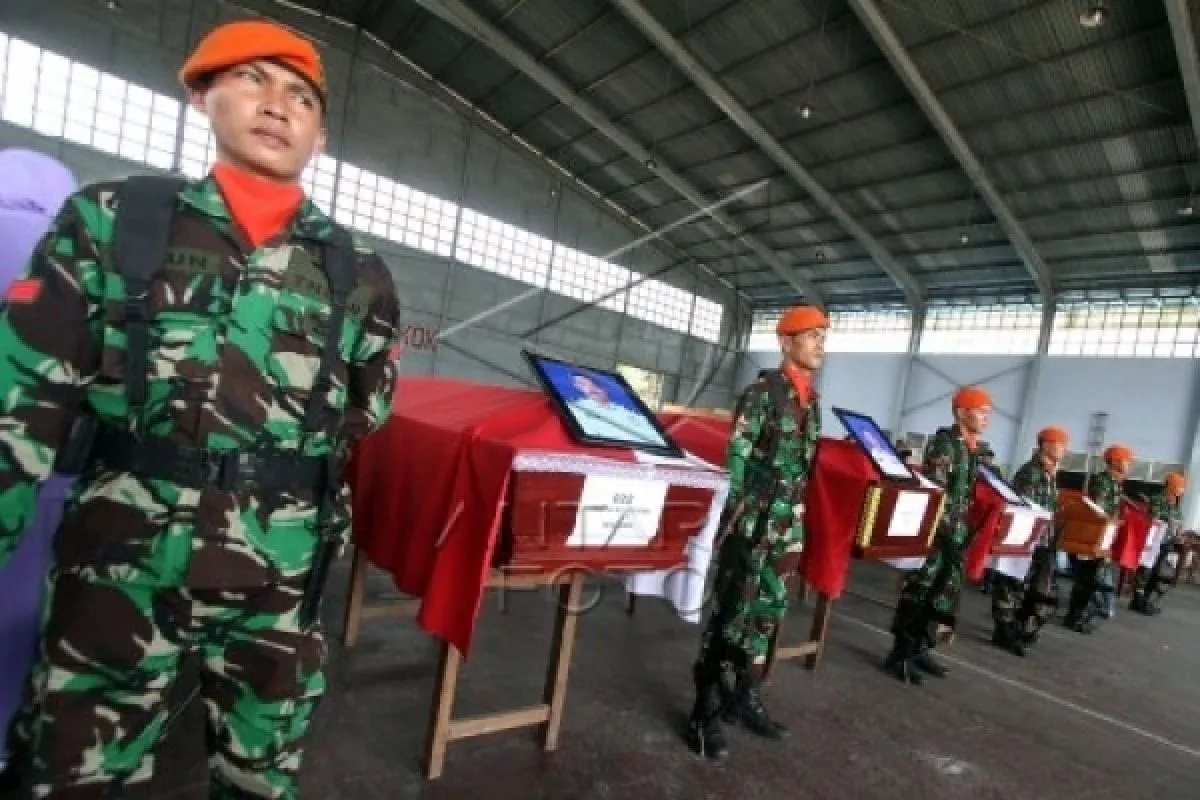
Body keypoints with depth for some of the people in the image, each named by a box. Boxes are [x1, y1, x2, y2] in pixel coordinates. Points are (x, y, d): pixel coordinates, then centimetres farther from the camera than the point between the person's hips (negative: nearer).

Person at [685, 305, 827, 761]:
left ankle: (746, 699, 32)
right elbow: (735, 460, -14)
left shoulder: (811, 401, 12)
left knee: (767, 613, 16)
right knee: (729, 615, 0)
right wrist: (732, 521, -18)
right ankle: (705, 713, 12)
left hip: (788, 527, 8)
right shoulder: (763, 392, -10)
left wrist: (796, 521, 16)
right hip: (753, 523, -7)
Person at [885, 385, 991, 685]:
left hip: (958, 533, 9)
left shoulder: (974, 450, 15)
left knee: (946, 592, 13)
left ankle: (920, 648, 24)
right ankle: (900, 654, 3)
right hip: (937, 529, -9)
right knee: (920, 589, -5)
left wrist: (966, 528, 14)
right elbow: (934, 488, -19)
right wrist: (948, 524, -22)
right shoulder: (945, 441, -11)